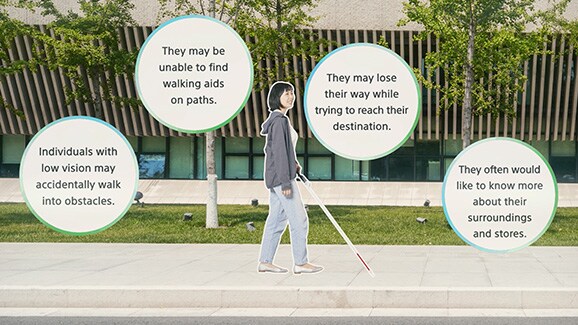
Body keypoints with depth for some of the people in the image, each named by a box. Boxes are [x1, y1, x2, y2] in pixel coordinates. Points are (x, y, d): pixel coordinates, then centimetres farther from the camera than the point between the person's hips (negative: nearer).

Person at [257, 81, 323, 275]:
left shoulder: (279, 119, 16)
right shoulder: (280, 120, -15)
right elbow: (279, 152, -20)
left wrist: (293, 164, 13)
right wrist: (286, 182, -21)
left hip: (276, 178, 10)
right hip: (281, 177, -10)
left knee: (277, 219, 11)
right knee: (299, 219, -5)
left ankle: (265, 261, 14)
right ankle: (300, 263, -1)